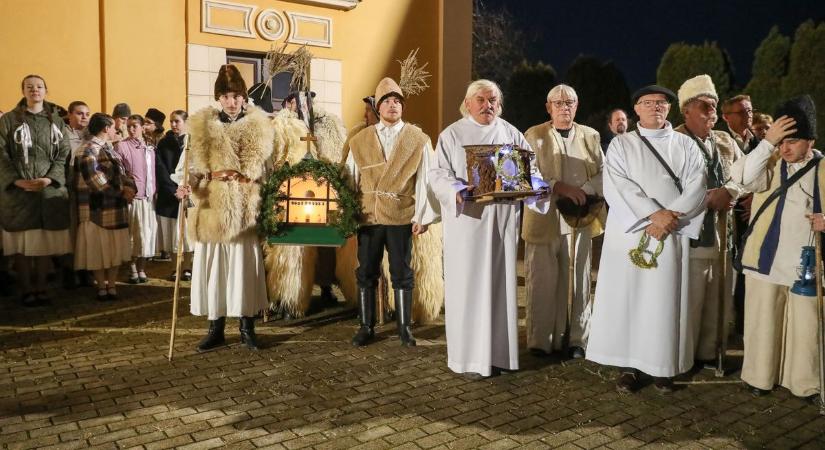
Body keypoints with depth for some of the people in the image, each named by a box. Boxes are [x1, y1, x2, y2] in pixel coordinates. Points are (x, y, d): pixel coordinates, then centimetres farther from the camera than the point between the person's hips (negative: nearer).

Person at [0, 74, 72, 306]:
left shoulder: (57, 122, 11)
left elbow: (64, 155, 4)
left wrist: (50, 178, -11)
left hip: (50, 189, 1)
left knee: (46, 242, 4)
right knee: (21, 243, 0)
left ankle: (41, 287, 13)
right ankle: (26, 289, 9)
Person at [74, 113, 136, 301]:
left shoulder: (108, 148, 16)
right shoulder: (88, 150, -13)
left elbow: (122, 173, 14)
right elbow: (95, 180, -22)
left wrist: (130, 187, -7)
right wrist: (120, 192, -15)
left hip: (116, 208, 8)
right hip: (98, 210, -8)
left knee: (116, 249, 11)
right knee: (99, 250, 2)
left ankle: (112, 285, 20)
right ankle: (102, 287, 12)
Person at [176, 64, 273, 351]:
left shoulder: (258, 126, 3)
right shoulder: (202, 126, 6)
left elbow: (264, 171, 3)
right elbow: (197, 167, 5)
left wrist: (244, 177, -13)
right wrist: (188, 185, -14)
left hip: (245, 210, -1)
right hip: (212, 209, 1)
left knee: (245, 267, 3)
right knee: (213, 267, 3)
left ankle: (247, 327, 16)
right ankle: (216, 329, 15)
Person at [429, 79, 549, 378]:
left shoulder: (511, 134, 12)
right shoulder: (452, 135, 3)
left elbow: (531, 168, 10)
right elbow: (438, 174, -5)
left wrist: (529, 184, -12)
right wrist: (458, 191, -24)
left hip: (503, 220, 3)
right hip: (467, 219, -3)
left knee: (500, 283, 7)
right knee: (468, 285, -2)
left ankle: (498, 351, 17)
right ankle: (470, 356, 6)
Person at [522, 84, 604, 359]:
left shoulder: (591, 136, 14)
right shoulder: (534, 135, 6)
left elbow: (603, 173, 8)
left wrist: (583, 192, -12)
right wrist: (559, 187, -17)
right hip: (544, 220, -2)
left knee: (578, 280, 4)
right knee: (542, 282, -1)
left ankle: (577, 340, 13)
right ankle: (541, 341, 9)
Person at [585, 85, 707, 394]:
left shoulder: (685, 145, 11)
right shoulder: (621, 144, 6)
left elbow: (696, 186, 0)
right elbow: (617, 186, -8)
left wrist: (671, 216, -15)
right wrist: (654, 214, -17)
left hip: (671, 235, 1)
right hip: (630, 232, -1)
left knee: (666, 299, 2)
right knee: (626, 297, -1)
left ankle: (662, 365, 12)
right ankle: (628, 365, 8)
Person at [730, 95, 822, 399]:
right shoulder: (770, 164, -1)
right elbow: (741, 176, -22)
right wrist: (768, 140, -24)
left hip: (807, 263, 1)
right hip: (766, 259, 0)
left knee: (805, 325, 8)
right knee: (763, 322, 9)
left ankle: (803, 382, 25)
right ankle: (760, 377, 25)